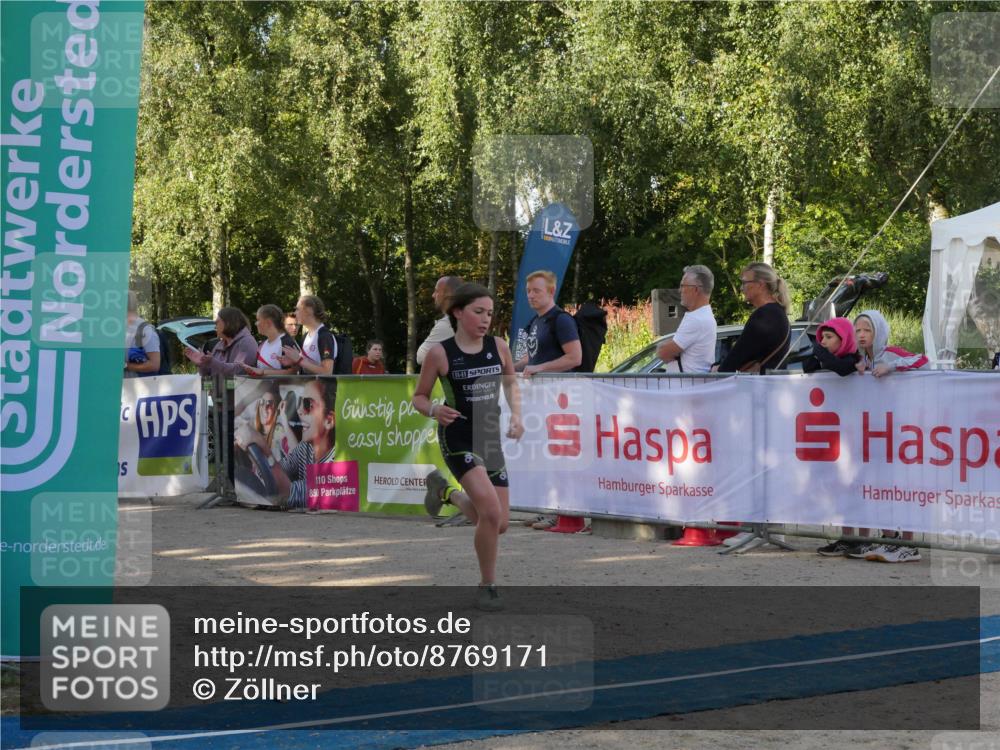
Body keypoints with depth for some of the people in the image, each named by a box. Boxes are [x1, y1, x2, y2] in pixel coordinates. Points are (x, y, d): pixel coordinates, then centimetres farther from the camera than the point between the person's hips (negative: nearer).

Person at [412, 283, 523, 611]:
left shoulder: (498, 346, 1)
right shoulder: (440, 353, -9)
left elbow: (511, 382, 19)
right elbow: (419, 397, 0)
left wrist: (516, 415, 3)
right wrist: (434, 411, -21)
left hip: (490, 439, 5)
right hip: (458, 439, -5)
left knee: (500, 524, 6)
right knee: (491, 512, -22)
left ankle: (449, 493, 36)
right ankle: (487, 587, -3)